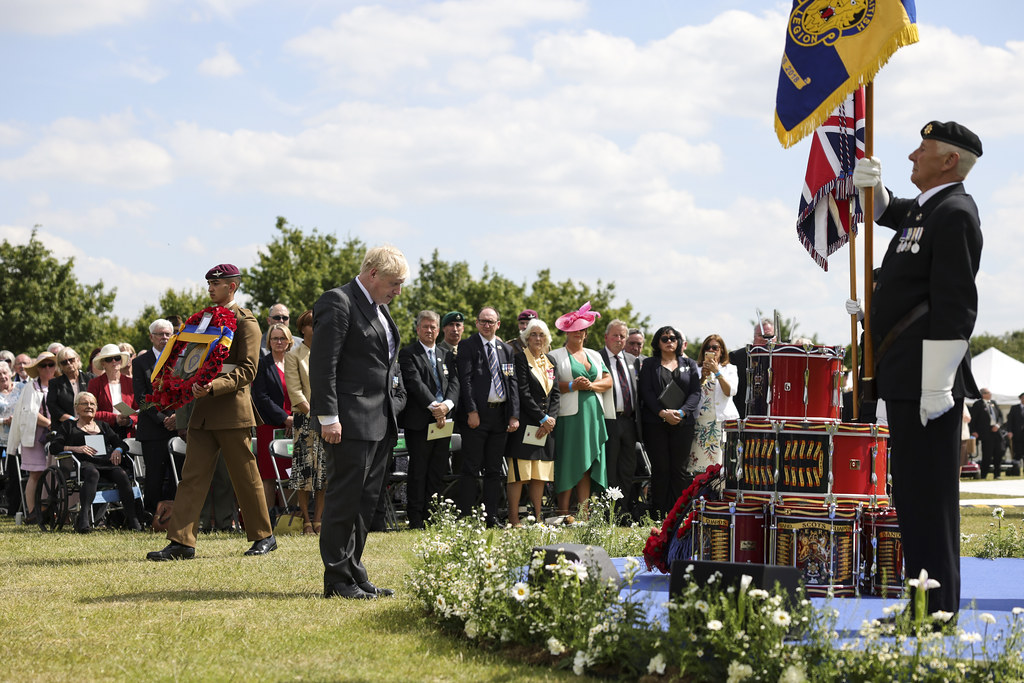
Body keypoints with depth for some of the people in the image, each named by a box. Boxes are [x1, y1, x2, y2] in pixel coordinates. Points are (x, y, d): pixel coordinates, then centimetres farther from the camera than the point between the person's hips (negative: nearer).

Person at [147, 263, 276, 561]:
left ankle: (264, 536, 16)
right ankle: (182, 541, -4)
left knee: (246, 477, 2)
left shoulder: (245, 322, -5)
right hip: (202, 412, 7)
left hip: (232, 411, -7)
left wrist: (213, 387, -25)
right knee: (192, 475, -1)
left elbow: (247, 369, -13)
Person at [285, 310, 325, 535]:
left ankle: (318, 520, 3)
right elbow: (295, 392, -4)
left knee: (324, 471, -1)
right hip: (304, 420, -3)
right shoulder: (293, 356, 2)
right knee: (305, 469, -5)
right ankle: (306, 520, 1)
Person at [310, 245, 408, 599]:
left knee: (366, 502, 12)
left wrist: (397, 402, 16)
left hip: (381, 423, 9)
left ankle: (355, 575, 18)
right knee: (344, 500, -4)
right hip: (351, 423, -9)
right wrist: (328, 416, -20)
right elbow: (322, 364, -16)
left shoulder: (380, 308, 19)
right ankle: (337, 580, 1)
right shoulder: (337, 302, -10)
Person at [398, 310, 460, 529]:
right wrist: (434, 407, -20)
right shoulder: (408, 354, -1)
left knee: (438, 472, 7)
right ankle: (416, 518, 1)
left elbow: (454, 383, 7)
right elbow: (415, 383, -12)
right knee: (418, 472, -2)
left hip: (444, 420, 5)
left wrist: (447, 405, -12)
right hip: (419, 421, -5)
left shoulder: (447, 355, 17)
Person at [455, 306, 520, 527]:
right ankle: (464, 516, -2)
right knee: (471, 468, -4)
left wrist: (514, 415, 2)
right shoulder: (468, 346, 1)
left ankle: (491, 517, 12)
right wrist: (471, 411, -16)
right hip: (476, 415, -5)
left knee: (494, 469, 8)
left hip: (500, 415, 5)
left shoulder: (506, 350, 15)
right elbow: (465, 380, -7)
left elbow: (512, 383, 11)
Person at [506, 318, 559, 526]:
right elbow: (523, 393, -11)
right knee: (519, 474, -8)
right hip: (525, 424, -6)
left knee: (540, 475, 6)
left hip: (546, 426, 6)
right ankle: (513, 520, -8)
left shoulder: (550, 362, 17)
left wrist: (550, 419, -3)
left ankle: (538, 517, 9)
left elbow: (555, 394, 13)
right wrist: (542, 418, -11)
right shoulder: (520, 359, -3)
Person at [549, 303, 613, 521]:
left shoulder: (594, 355, 19)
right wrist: (572, 386, -17)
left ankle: (583, 512, 3)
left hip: (593, 415, 5)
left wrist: (591, 385, -6)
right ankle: (563, 512, -5)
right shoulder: (556, 356, 4)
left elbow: (608, 381, 12)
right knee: (567, 463, -7)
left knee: (587, 463, 2)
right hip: (569, 416, -5)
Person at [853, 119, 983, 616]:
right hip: (908, 380, 11)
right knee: (913, 495, 14)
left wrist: (937, 386, -23)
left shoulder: (954, 213, -13)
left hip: (927, 380, -11)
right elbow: (887, 213, 41)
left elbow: (955, 308, -20)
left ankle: (938, 612, -6)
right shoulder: (925, 210, 17)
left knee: (928, 496, -9)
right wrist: (871, 187, 18)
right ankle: (926, 604, 21)